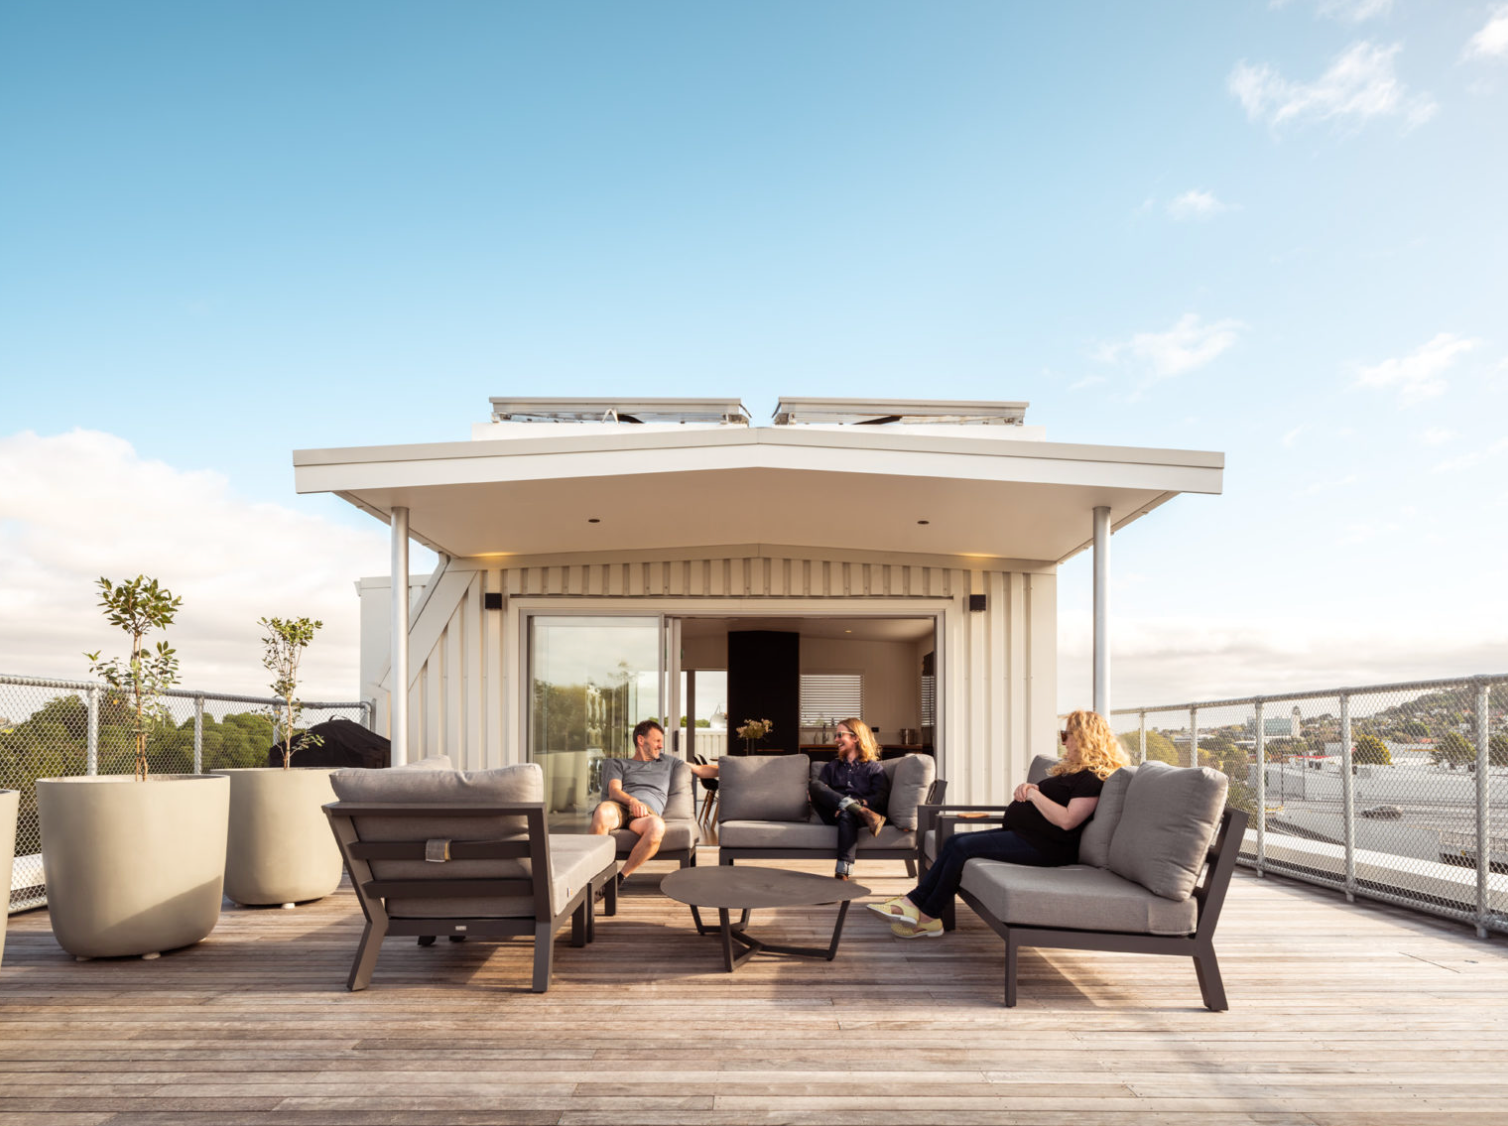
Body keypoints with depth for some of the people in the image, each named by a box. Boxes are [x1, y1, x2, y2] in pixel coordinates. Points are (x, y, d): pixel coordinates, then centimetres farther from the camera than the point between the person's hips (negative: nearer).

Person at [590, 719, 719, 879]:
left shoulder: (668, 764, 37)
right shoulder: (618, 764, 27)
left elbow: (703, 770, 41)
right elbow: (614, 791, 8)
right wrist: (632, 801, -13)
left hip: (648, 811, 1)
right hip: (620, 806, -1)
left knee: (657, 827, -39)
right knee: (602, 812, -41)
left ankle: (622, 876, -27)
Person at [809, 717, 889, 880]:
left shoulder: (874, 768, 20)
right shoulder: (831, 767, 32)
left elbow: (882, 798, 4)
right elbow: (818, 791, 14)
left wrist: (862, 802, -15)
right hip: (833, 813, 3)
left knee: (847, 815, -40)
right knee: (815, 785, -26)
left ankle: (844, 867, -50)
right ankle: (860, 811, -41)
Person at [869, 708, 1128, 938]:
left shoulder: (1093, 777, -13)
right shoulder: (1072, 768, 20)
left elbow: (1067, 820, -24)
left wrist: (1034, 794, -13)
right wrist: (1029, 788, 5)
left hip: (1044, 846, -11)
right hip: (1022, 834, 11)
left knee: (962, 847, -17)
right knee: (955, 842, -3)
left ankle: (928, 917, -8)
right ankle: (913, 902, -8)